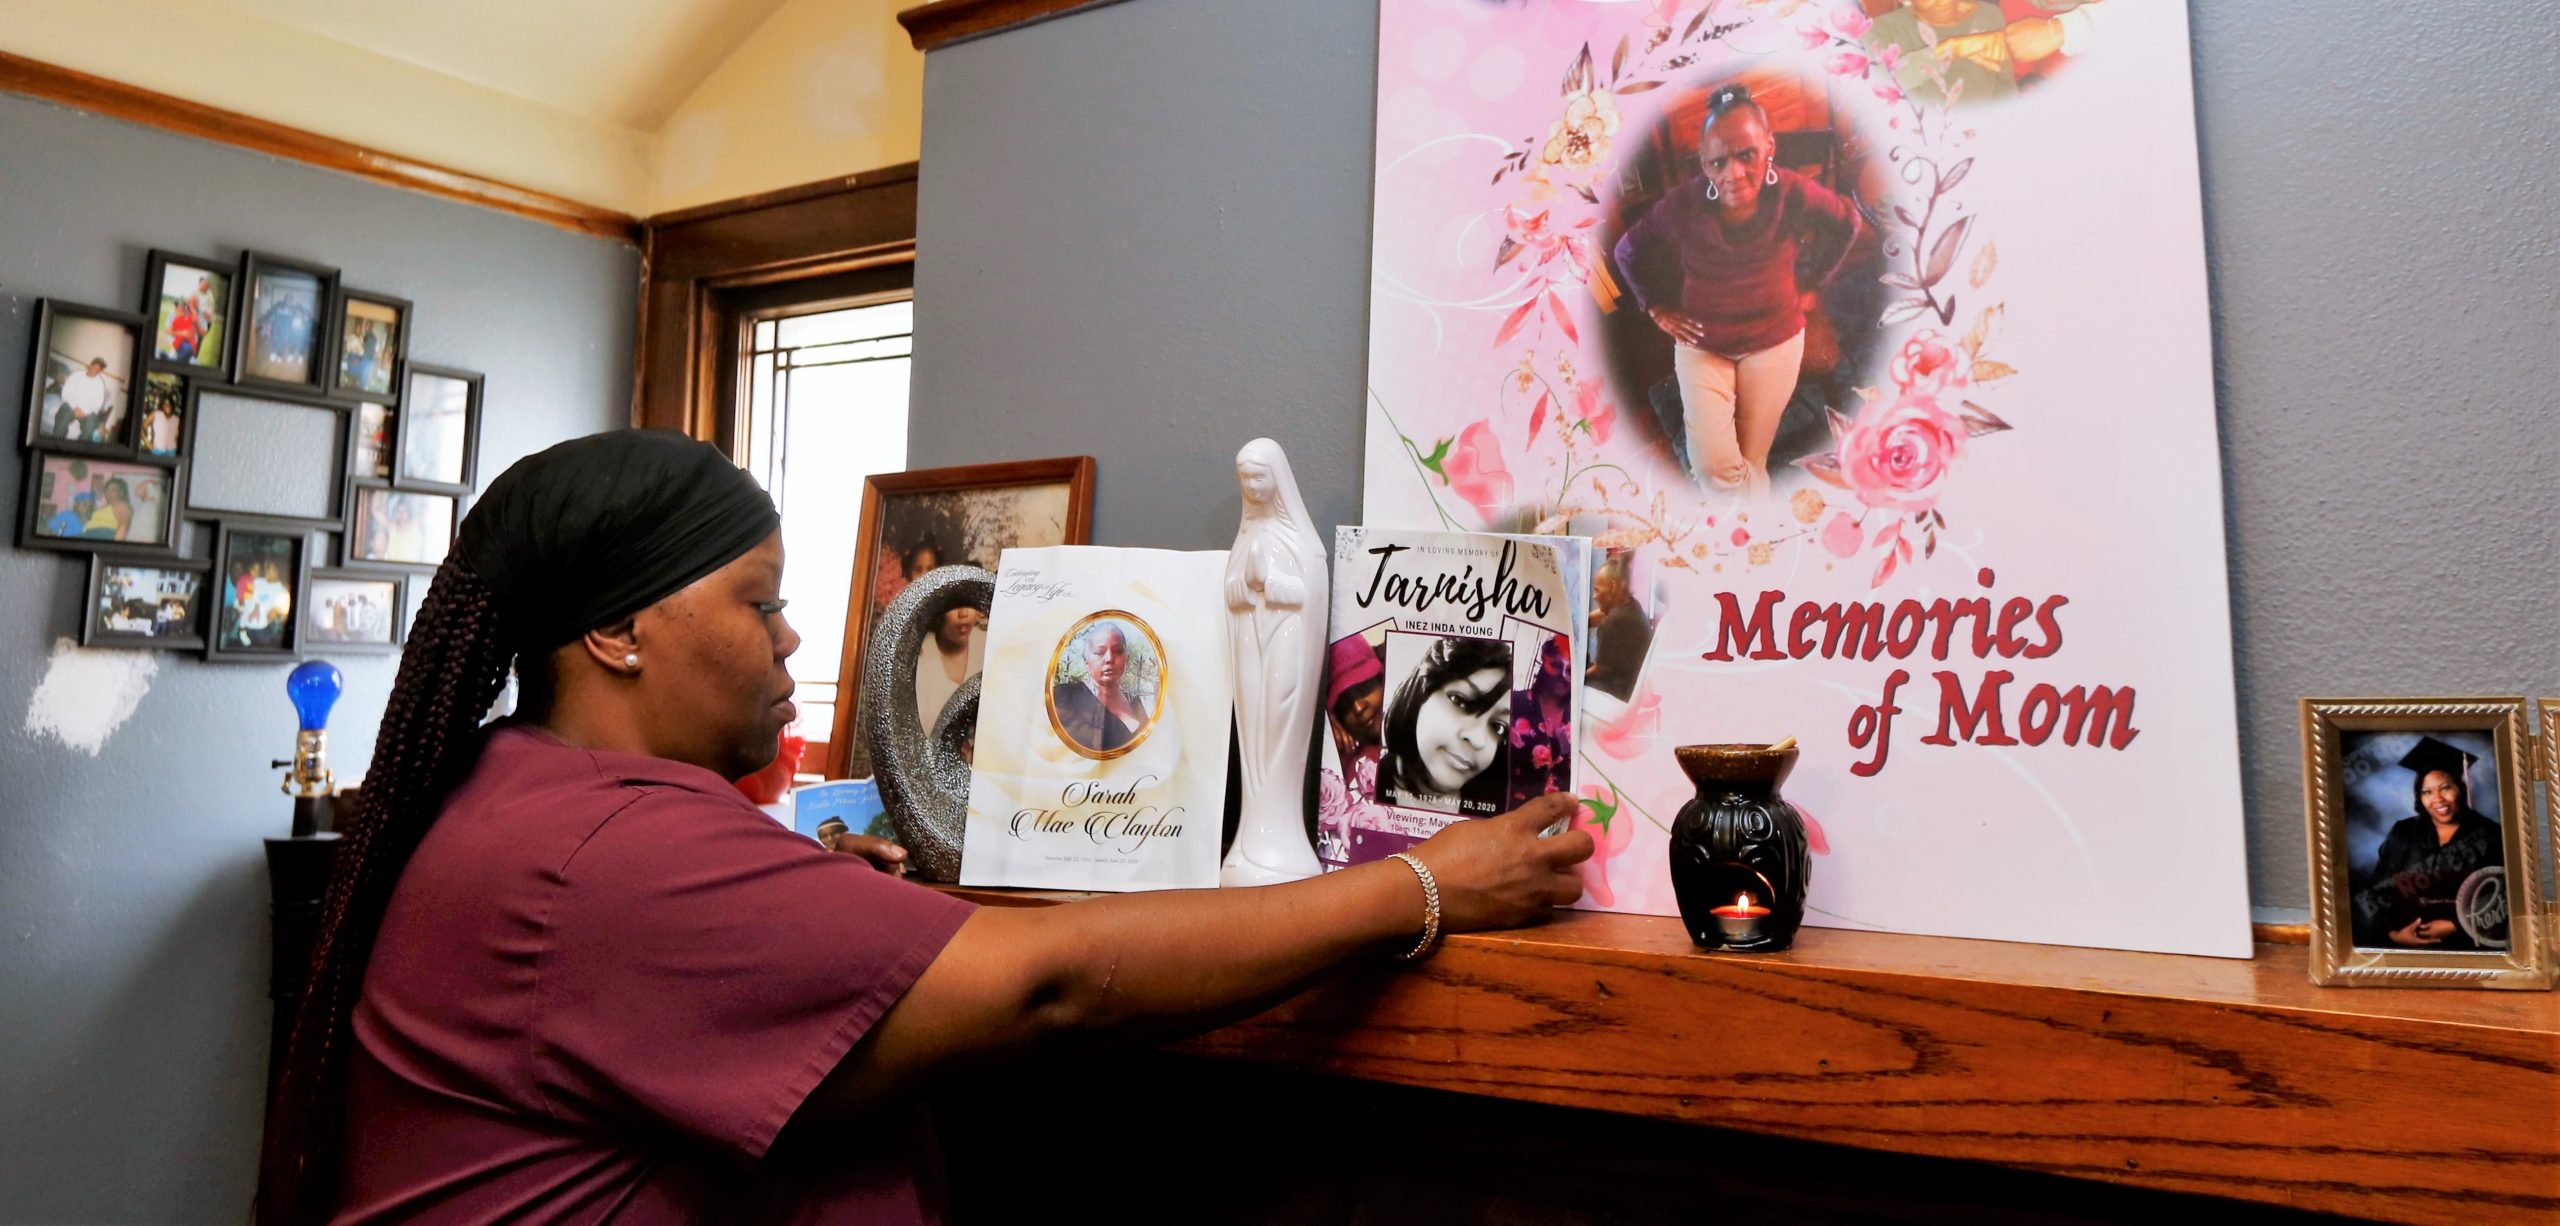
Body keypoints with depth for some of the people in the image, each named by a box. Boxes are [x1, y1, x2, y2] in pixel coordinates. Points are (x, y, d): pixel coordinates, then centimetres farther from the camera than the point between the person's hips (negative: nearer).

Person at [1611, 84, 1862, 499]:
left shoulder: (1795, 194, -20)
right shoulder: (1682, 206, -23)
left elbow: (1847, 224, 3)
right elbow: (1628, 251, -3)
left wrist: (1810, 285, 6)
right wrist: (1658, 308, -1)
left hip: (1775, 340, 1)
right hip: (1702, 344, 0)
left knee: (1752, 461, 9)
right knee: (1714, 466, -12)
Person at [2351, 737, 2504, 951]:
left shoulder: (2487, 836, 7)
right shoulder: (2403, 835, 10)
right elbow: (2375, 893, 5)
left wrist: (2456, 926, -10)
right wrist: (2393, 933, -9)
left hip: (2466, 945, -1)